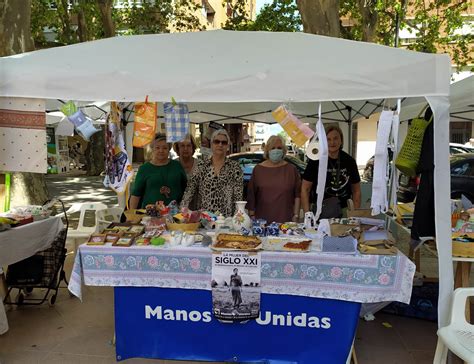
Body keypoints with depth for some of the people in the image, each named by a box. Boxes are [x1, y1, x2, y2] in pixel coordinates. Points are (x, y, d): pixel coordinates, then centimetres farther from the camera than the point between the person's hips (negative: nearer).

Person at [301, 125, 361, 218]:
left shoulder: (349, 161, 3)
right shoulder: (316, 161, -6)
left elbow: (356, 190, 10)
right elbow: (305, 189, -5)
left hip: (344, 211, 3)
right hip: (320, 211, -2)